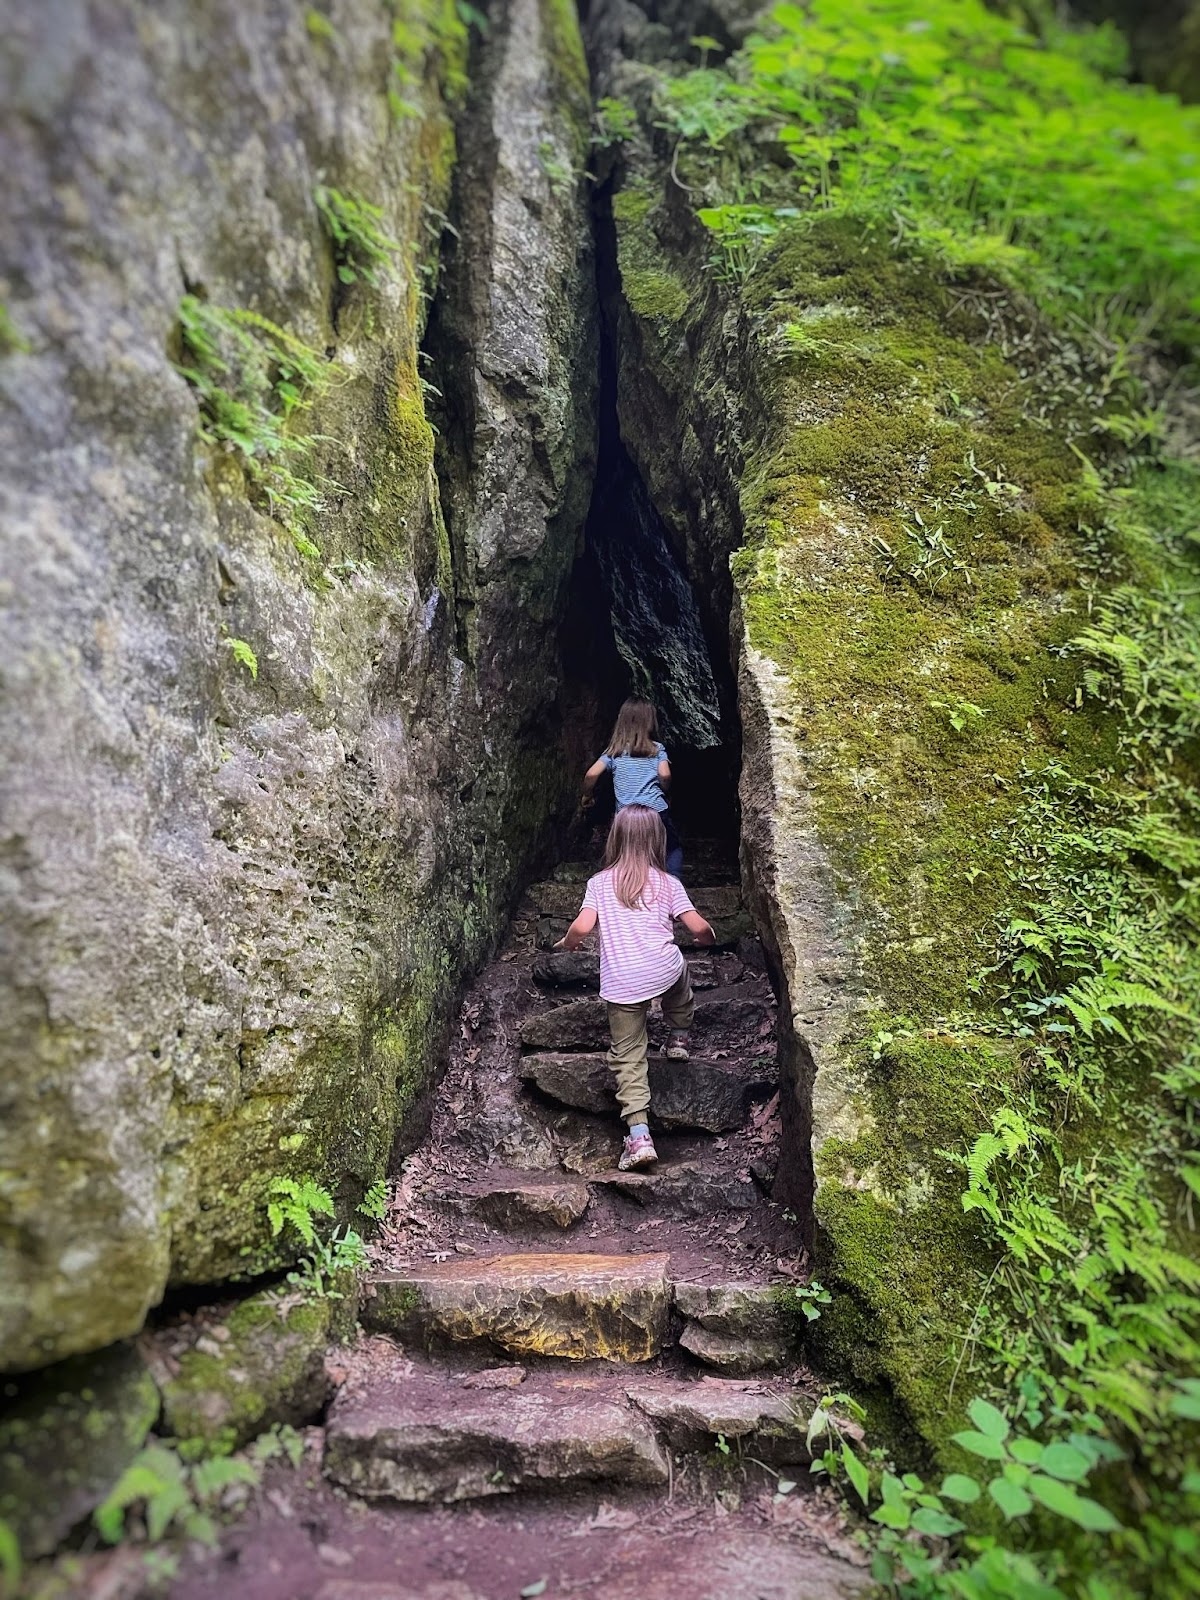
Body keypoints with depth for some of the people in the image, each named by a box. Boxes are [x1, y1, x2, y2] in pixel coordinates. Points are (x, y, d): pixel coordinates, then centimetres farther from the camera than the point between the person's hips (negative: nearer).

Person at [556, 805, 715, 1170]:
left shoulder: (600, 882, 6)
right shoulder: (667, 883, 6)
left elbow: (582, 926, -5)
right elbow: (698, 928, 2)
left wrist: (566, 943, 17)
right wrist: (710, 938, 25)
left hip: (620, 983, 0)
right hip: (663, 970, 1)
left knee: (627, 1057, 6)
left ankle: (638, 1135, -3)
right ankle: (679, 1037, 43)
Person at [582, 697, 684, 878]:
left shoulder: (615, 751, 6)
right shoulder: (657, 749, 3)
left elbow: (592, 774, -4)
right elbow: (665, 774, -11)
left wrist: (586, 796, 12)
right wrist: (663, 791, 10)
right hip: (656, 809, -2)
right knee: (674, 849, 16)